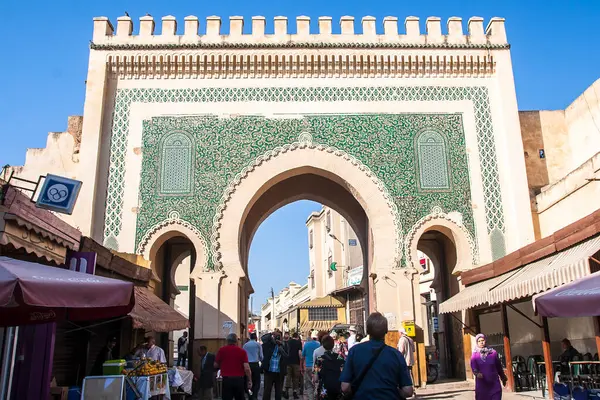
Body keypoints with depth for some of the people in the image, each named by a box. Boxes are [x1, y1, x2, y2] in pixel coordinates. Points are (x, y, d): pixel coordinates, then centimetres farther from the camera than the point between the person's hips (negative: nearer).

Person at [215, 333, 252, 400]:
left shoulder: (221, 350, -1)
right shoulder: (242, 351, -1)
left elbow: (216, 366, 6)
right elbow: (247, 368, -7)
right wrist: (249, 381, 1)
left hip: (226, 380, -1)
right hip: (239, 379, 1)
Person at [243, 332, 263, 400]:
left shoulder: (245, 345, 9)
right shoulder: (258, 344, 1)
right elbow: (261, 356, 4)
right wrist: (260, 360, 24)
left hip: (247, 365, 3)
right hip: (255, 364, -3)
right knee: (257, 383, 0)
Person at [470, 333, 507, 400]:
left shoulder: (493, 352, 2)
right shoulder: (474, 356, -1)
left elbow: (499, 366, 12)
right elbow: (473, 368, -14)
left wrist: (503, 378, 22)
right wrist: (477, 374, -35)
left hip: (494, 384, 0)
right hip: (482, 385, 0)